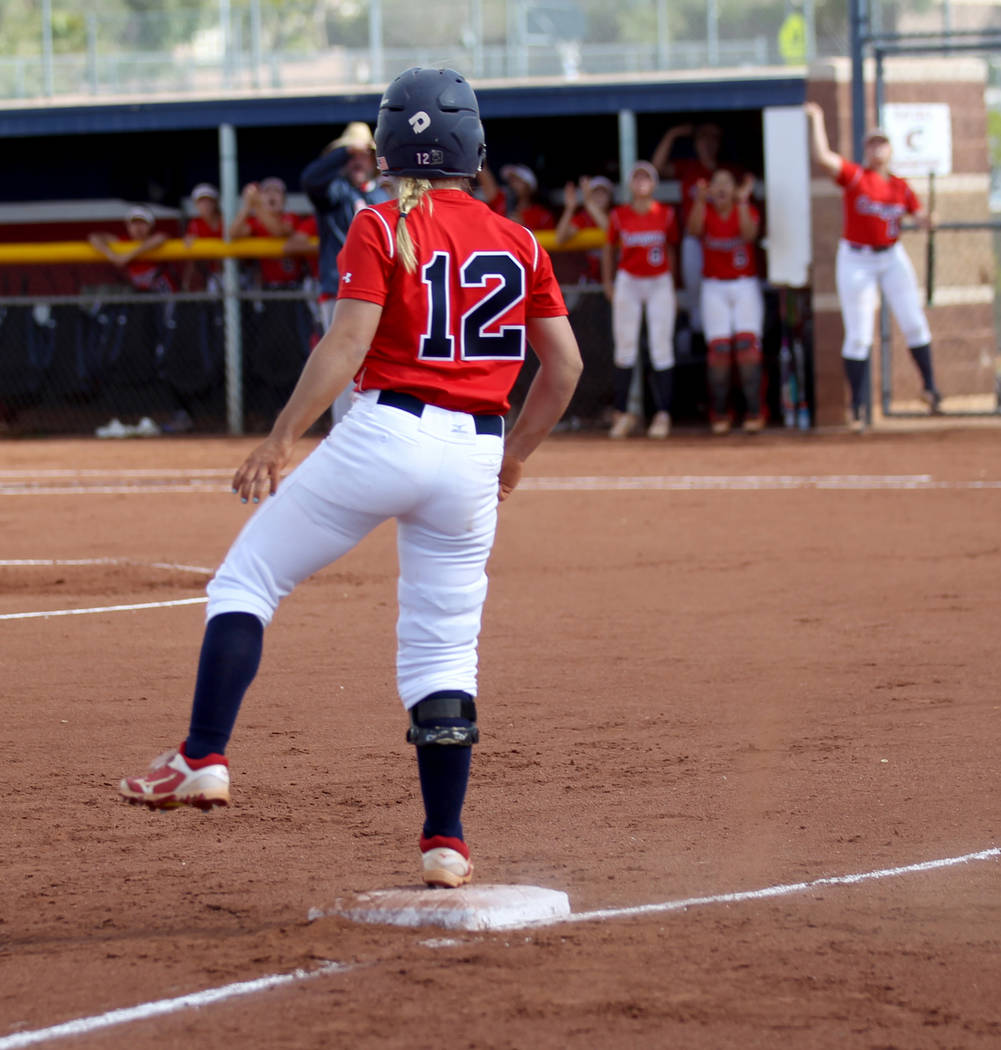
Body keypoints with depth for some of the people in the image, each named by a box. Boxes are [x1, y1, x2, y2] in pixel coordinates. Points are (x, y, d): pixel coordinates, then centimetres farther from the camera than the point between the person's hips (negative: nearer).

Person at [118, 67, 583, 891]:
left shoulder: (381, 229, -3)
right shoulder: (520, 245, 10)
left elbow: (348, 344, -13)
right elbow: (565, 364, 10)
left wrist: (280, 442, -11)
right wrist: (515, 455, 23)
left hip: (382, 433, -4)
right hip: (473, 459, 4)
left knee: (246, 583, 8)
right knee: (445, 650, 11)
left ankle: (204, 758, -6)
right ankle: (446, 843, 8)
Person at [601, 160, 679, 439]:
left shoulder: (666, 214, -1)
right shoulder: (619, 215, -2)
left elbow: (671, 249, 9)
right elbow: (610, 248, 10)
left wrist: (671, 284, 10)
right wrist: (607, 283, 11)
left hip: (659, 283, 0)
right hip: (628, 282, 0)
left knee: (662, 347, -4)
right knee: (624, 348, 1)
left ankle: (663, 414, 0)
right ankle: (622, 414, 7)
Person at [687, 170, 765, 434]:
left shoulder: (747, 210, 3)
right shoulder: (705, 212, 4)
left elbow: (749, 234, -17)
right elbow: (693, 230, -18)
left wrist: (742, 202, -24)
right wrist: (700, 201, -30)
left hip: (745, 286, 0)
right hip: (714, 287, 0)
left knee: (747, 342, -12)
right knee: (718, 347, -7)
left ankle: (753, 412, -11)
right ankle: (719, 414, -3)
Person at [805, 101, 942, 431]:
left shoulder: (900, 187, 4)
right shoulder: (854, 176, -8)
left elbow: (920, 218, 5)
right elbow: (823, 157, -22)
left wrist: (928, 220, -18)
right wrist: (817, 120, -20)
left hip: (892, 258, 3)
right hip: (856, 261, -3)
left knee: (914, 323, 1)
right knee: (858, 336, -1)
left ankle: (929, 385, 18)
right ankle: (857, 406, 7)